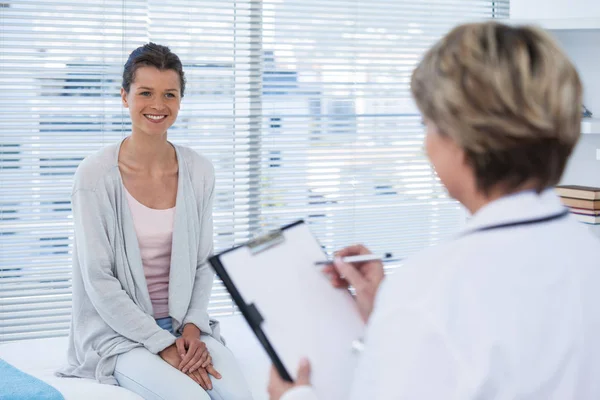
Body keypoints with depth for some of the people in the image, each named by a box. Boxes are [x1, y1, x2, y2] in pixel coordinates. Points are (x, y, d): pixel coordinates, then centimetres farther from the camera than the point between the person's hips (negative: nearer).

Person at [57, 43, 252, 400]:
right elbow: (98, 280, -11)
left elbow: (204, 263, 10)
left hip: (185, 325, 4)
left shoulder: (199, 172, 4)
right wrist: (163, 345, -16)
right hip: (118, 332, -4)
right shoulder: (96, 175, -9)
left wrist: (193, 325, -8)